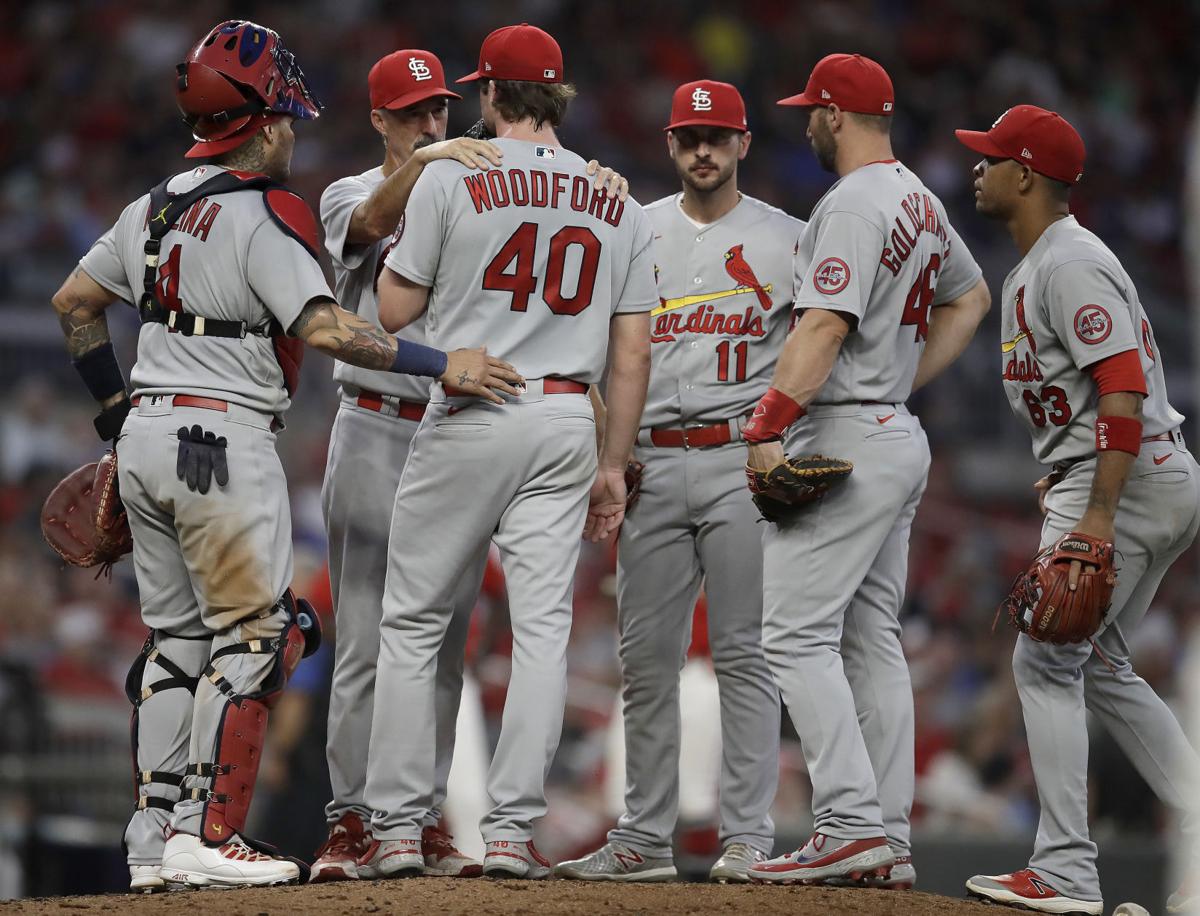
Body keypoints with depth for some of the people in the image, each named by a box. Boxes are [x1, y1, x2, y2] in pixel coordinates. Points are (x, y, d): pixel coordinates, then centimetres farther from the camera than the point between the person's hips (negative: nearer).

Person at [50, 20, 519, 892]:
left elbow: (74, 301, 19)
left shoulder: (154, 207, 12)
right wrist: (442, 364, -21)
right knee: (256, 634, -2)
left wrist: (116, 406, 24)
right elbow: (323, 328, -22)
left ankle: (156, 838, 13)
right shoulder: (266, 213, -13)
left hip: (146, 436, 8)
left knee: (176, 636, 14)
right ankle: (208, 837, -6)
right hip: (224, 441, -8)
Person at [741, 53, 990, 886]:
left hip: (846, 438, -10)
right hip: (899, 435, 10)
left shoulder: (853, 203, -14)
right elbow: (970, 297, 31)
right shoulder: (922, 202, 16)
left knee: (797, 632, -11)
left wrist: (767, 428, -26)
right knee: (873, 641, 10)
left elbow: (825, 326, -24)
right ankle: (889, 846, 8)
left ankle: (852, 825, -20)